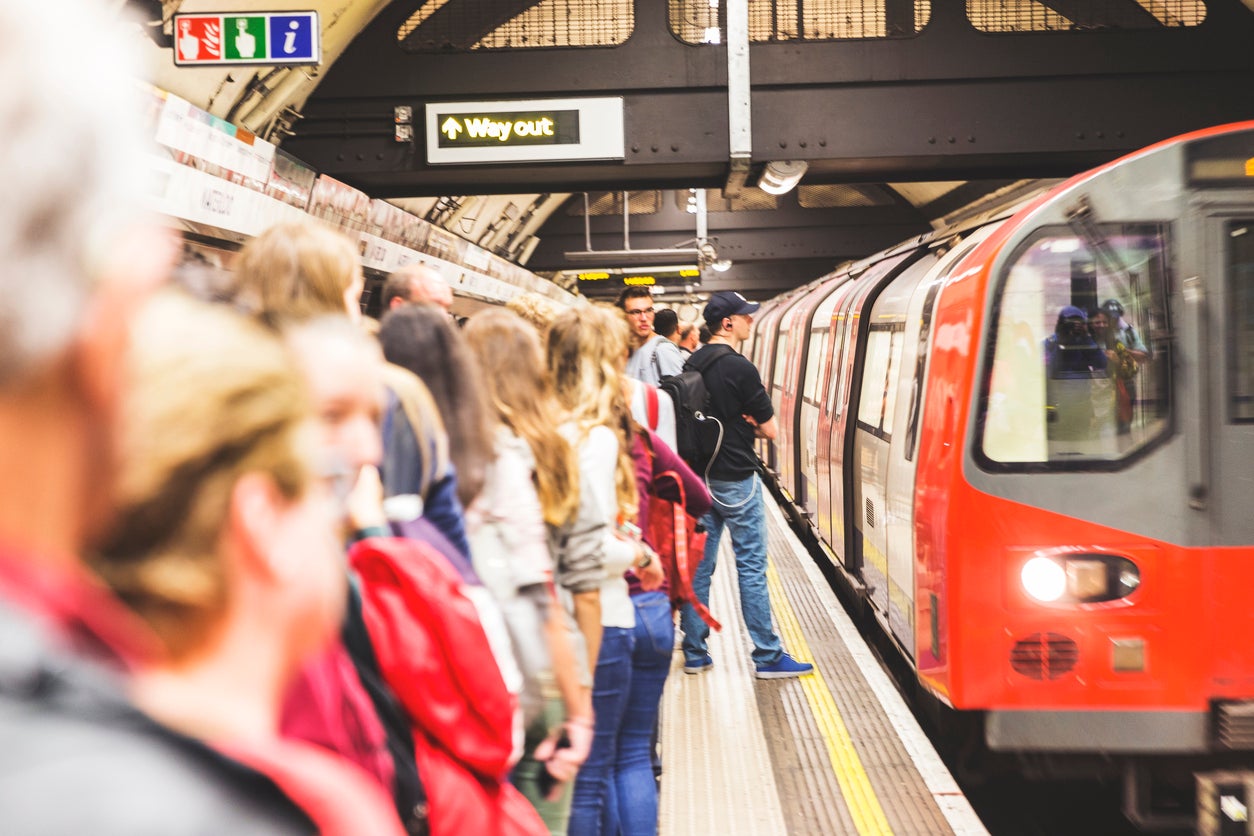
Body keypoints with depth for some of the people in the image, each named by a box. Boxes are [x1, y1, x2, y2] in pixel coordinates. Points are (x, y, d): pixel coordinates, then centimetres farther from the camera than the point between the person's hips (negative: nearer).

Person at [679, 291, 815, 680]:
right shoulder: (739, 368, -16)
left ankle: (694, 652, 15)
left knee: (699, 565, 10)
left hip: (699, 477, 7)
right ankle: (768, 657, 4)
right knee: (751, 568, -1)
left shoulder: (691, 365, 7)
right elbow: (769, 429, -12)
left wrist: (739, 424, 7)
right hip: (735, 480, -7)